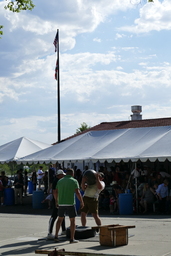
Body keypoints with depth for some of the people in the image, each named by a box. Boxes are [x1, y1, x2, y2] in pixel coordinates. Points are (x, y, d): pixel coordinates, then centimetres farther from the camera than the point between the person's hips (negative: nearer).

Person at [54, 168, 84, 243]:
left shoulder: (60, 181, 9)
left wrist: (56, 201, 25)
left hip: (61, 203, 4)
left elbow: (56, 193, 11)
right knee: (72, 221, 6)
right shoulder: (74, 181, -4)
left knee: (60, 219, 20)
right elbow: (77, 193, -12)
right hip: (70, 203, -4)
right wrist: (82, 202, -2)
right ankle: (72, 239, 3)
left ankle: (56, 236, 14)